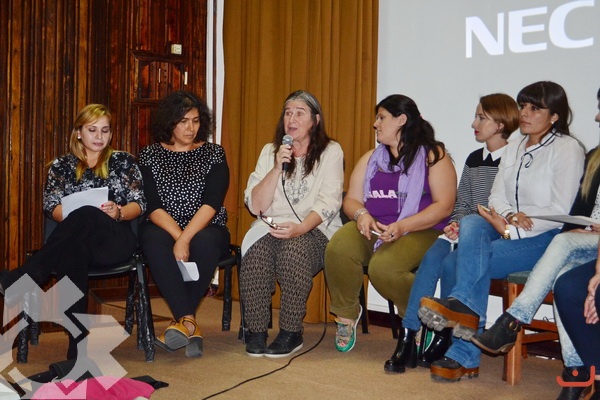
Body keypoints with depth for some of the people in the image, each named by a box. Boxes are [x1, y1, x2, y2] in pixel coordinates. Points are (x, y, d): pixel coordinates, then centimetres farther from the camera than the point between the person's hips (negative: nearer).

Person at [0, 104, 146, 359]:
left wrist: (117, 211, -13)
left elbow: (139, 204, 9)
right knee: (71, 252, -41)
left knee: (86, 216, -38)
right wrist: (73, 214, -15)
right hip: (74, 240, 1)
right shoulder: (61, 166, 19)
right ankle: (78, 349, -46)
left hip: (114, 240, -1)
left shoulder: (123, 161, 17)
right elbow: (51, 208, 8)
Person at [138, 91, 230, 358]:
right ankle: (190, 325, -41)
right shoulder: (150, 156, 8)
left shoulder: (213, 154, 6)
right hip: (164, 229, 1)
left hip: (206, 229, 0)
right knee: (154, 241, -35)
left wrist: (186, 238, -22)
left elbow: (212, 203, -8)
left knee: (205, 243, -36)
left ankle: (180, 322, -27)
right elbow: (152, 206, -4)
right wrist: (178, 236, -20)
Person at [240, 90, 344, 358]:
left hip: (314, 231, -2)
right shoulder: (270, 151, 14)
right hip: (270, 228, 2)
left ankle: (291, 333, -25)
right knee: (257, 250, -31)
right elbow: (255, 206, 4)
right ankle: (256, 331, -20)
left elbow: (328, 203, -6)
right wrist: (277, 168, -8)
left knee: (294, 247, -35)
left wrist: (300, 227, -24)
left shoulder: (330, 152, 6)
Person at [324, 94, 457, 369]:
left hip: (419, 231, -5)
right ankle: (346, 313, -5)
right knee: (338, 247, -28)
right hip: (371, 229, 5)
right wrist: (361, 215, -9)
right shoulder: (370, 159, 21)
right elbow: (351, 199, 16)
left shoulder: (433, 156, 3)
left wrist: (401, 227, -19)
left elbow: (444, 205, -7)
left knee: (383, 267, -34)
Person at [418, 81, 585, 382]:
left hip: (547, 238, -6)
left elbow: (560, 212, -11)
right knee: (471, 224, -29)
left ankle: (463, 355, -26)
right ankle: (465, 310, -36)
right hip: (506, 230, 6)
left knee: (464, 259, -27)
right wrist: (508, 216, -13)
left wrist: (511, 230, -20)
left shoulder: (567, 149, -3)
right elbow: (497, 195, 11)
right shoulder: (514, 148, 18)